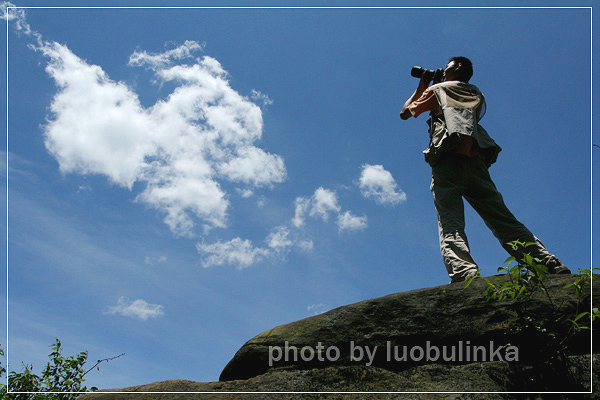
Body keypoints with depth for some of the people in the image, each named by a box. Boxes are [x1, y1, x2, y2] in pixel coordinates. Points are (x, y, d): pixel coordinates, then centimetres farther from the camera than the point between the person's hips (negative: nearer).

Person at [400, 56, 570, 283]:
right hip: (475, 159, 5)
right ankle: (551, 265, -18)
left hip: (447, 158, -4)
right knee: (503, 219, -2)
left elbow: (405, 113, 29)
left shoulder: (438, 89, 22)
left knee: (450, 223, -19)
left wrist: (421, 86, 44)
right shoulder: (476, 95, 35)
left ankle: (464, 273, -42)